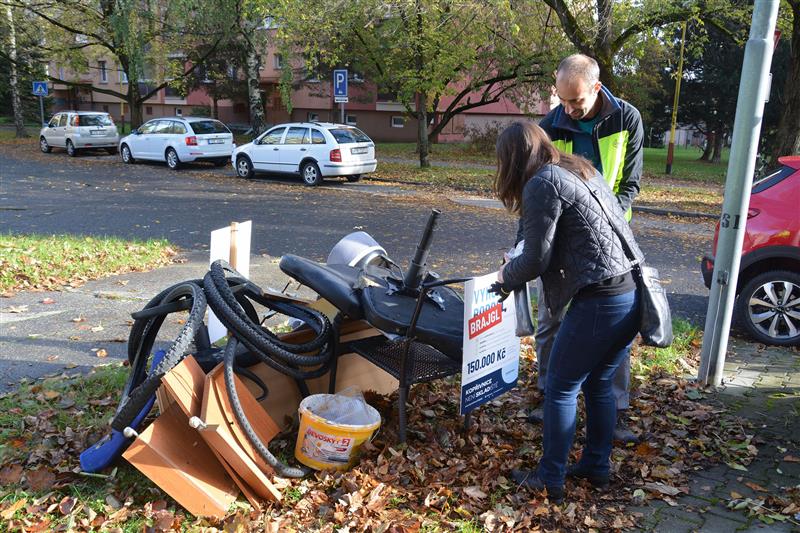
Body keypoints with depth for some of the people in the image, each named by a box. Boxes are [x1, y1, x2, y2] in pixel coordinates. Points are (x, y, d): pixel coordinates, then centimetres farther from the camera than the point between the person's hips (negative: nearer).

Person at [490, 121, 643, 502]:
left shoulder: (542, 184, -10)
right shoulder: (581, 169, 17)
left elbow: (536, 259, -10)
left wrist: (505, 277, 11)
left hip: (600, 301, -9)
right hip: (633, 294, 9)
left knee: (561, 389, 6)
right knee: (598, 386, 21)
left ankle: (549, 480, 17)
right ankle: (596, 467, 33)